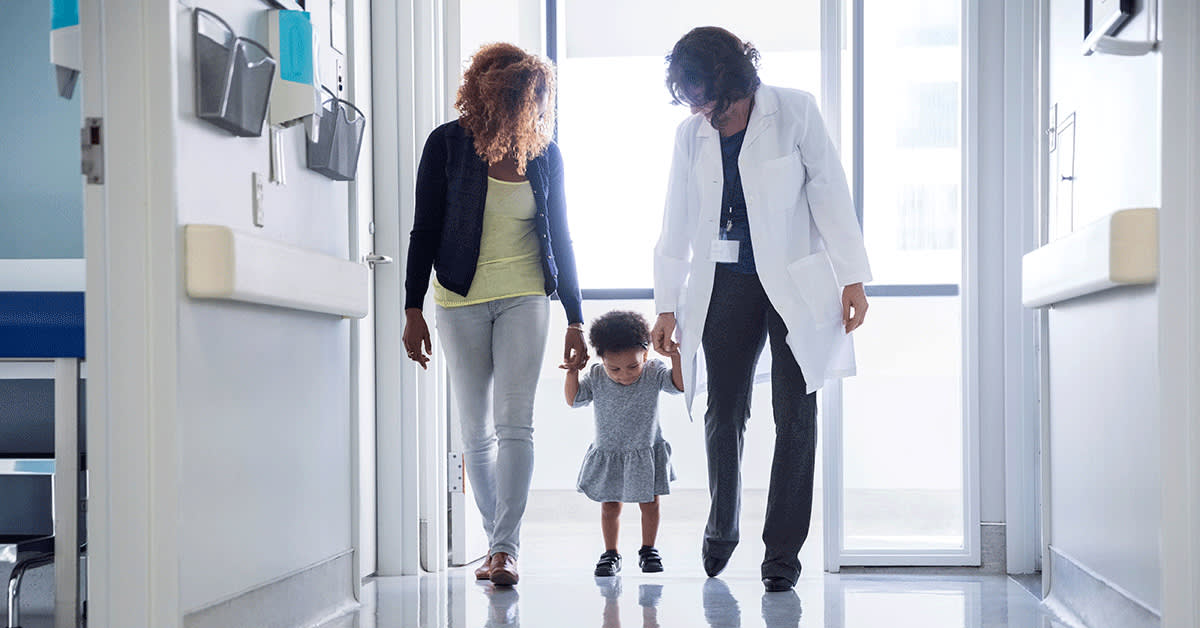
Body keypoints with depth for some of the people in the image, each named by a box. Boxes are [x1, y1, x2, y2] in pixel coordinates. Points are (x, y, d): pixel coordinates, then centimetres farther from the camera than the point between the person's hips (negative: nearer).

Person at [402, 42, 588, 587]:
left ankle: (505, 549, -13)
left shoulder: (544, 154, 2)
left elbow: (560, 237, 7)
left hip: (524, 300, 0)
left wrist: (575, 319, 5)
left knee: (514, 422, -12)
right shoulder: (448, 144, -4)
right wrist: (413, 311, -6)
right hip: (460, 303, 0)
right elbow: (425, 231, -1)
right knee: (477, 433, 5)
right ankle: (499, 542, 17)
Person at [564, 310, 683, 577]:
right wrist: (572, 372, -20)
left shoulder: (653, 372, -13)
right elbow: (573, 400, -7)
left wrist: (674, 355, -32)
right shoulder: (596, 377, -11)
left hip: (646, 453, 0)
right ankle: (610, 554, 21)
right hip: (607, 455, 1)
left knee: (649, 503, 9)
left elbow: (679, 384, -21)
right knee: (609, 506, 7)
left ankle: (648, 550, 26)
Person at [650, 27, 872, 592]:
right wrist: (667, 306, 8)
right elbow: (677, 226, 9)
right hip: (726, 285, 3)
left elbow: (829, 192, -5)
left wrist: (852, 278, -9)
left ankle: (783, 553, 4)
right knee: (724, 411, 5)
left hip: (795, 282, -3)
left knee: (794, 414, -4)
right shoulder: (691, 135, 4)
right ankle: (721, 528, 28)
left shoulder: (795, 111, -5)